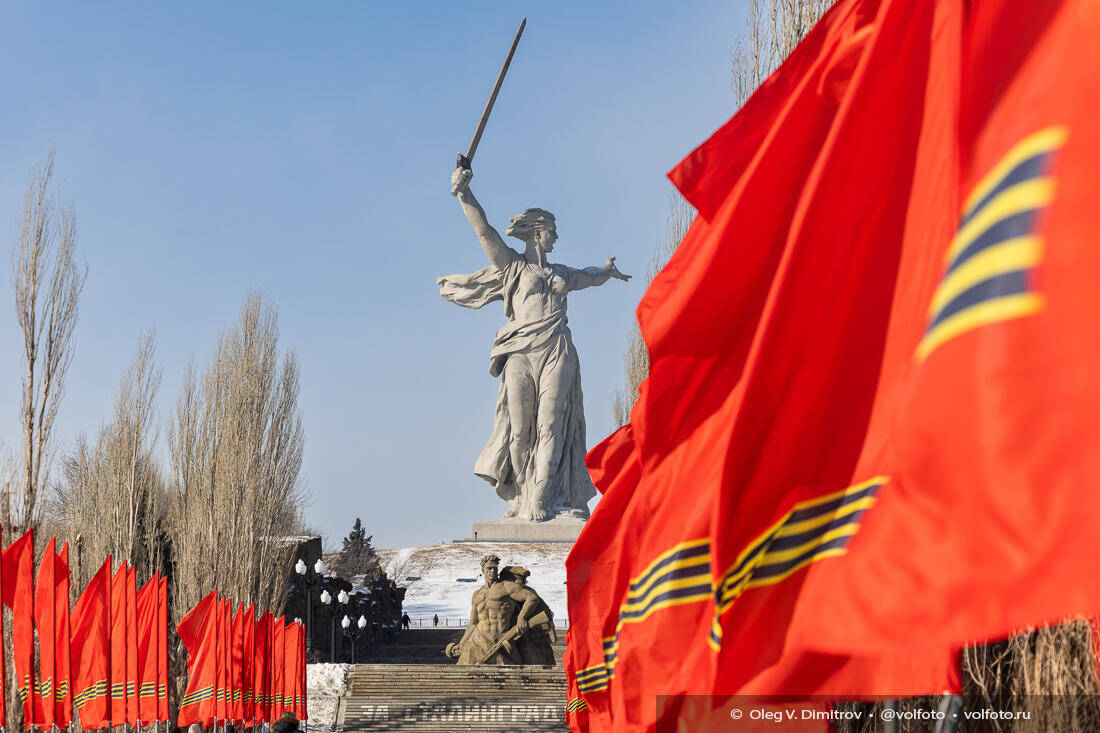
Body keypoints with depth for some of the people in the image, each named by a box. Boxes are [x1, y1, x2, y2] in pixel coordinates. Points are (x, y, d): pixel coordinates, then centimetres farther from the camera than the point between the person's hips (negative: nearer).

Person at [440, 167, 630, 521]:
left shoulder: (561, 274, 26)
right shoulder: (511, 266, 13)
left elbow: (590, 278, 47)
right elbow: (484, 231, 2)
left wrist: (608, 270, 66)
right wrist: (464, 192, -8)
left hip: (556, 352, 3)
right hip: (521, 353, -3)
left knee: (550, 426, -10)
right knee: (519, 429, -7)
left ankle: (540, 499, -14)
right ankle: (521, 497, 1)